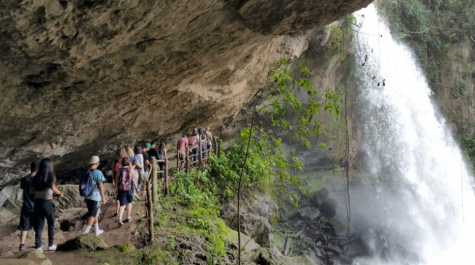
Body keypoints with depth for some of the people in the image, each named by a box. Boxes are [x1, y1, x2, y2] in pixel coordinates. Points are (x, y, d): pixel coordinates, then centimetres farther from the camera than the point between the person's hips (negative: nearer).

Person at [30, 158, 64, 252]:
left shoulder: (36, 177, 4)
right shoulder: (51, 176, -8)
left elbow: (31, 190, 2)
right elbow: (53, 188, -21)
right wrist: (60, 193, -3)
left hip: (37, 202, 4)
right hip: (47, 202, -3)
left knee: (39, 225, 9)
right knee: (51, 224, 14)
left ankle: (38, 246, 4)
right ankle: (51, 245, 19)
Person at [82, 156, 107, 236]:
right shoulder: (98, 173, -17)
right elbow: (100, 186, -15)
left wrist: (85, 196, 22)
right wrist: (103, 198, -6)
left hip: (87, 197, 7)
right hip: (96, 197, -7)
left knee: (95, 213, 20)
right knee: (93, 215, -1)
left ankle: (97, 230, 30)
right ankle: (85, 232, -8)